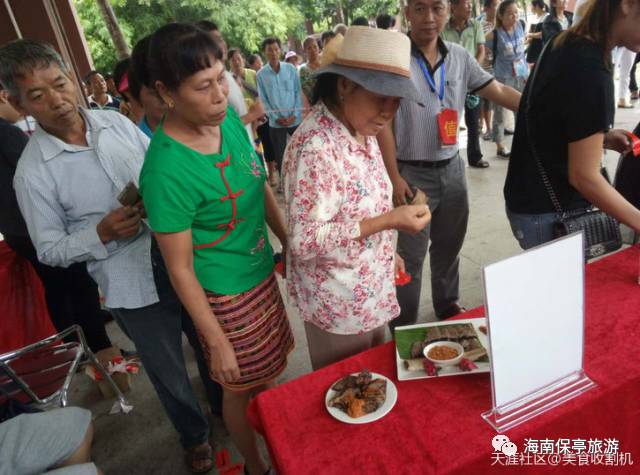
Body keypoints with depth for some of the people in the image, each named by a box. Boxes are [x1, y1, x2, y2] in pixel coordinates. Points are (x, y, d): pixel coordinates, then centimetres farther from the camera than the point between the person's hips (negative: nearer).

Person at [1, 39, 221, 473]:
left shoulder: (116, 122, -1)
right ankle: (195, 435, 48)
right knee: (169, 373, 17)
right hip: (131, 288, -3)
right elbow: (49, 250, -5)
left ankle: (225, 408, 55)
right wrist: (101, 234, -22)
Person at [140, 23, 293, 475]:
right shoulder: (166, 170, -27)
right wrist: (217, 343, -13)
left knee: (269, 372, 27)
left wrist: (290, 244, 11)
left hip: (263, 273, 7)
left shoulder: (230, 120, -6)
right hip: (226, 295, -7)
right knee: (242, 389, 18)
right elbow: (180, 268, -19)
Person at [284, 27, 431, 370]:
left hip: (371, 289, 8)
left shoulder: (361, 130, -1)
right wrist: (388, 221, -28)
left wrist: (387, 252, 12)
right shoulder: (316, 146, -29)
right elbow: (305, 240, -28)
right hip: (339, 303, -8)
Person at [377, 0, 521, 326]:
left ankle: (448, 308, 42)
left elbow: (500, 92, 8)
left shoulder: (459, 57, 4)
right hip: (412, 174, -5)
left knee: (449, 247, 20)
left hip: (452, 168, 6)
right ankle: (403, 329, 21)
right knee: (410, 257, 3)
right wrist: (394, 178, -15)